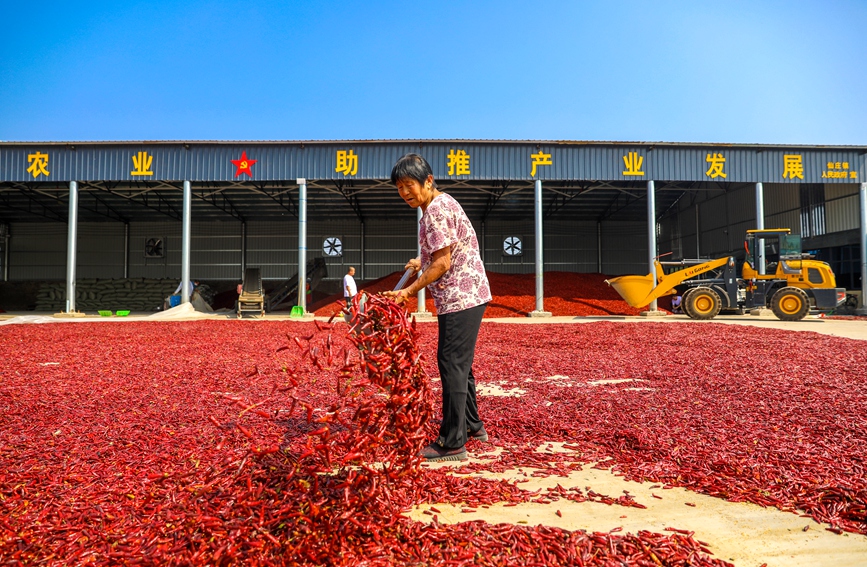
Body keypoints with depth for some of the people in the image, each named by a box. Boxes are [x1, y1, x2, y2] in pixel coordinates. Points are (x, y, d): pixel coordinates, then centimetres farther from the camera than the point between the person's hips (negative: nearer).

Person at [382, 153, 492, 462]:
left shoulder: (436, 210, -17)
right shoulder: (443, 203, 15)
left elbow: (442, 264, -20)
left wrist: (408, 292, -17)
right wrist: (423, 262, 21)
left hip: (460, 299, -11)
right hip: (468, 295, 11)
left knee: (452, 366, -6)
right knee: (459, 365, 19)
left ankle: (452, 443, 1)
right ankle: (472, 426, 32)